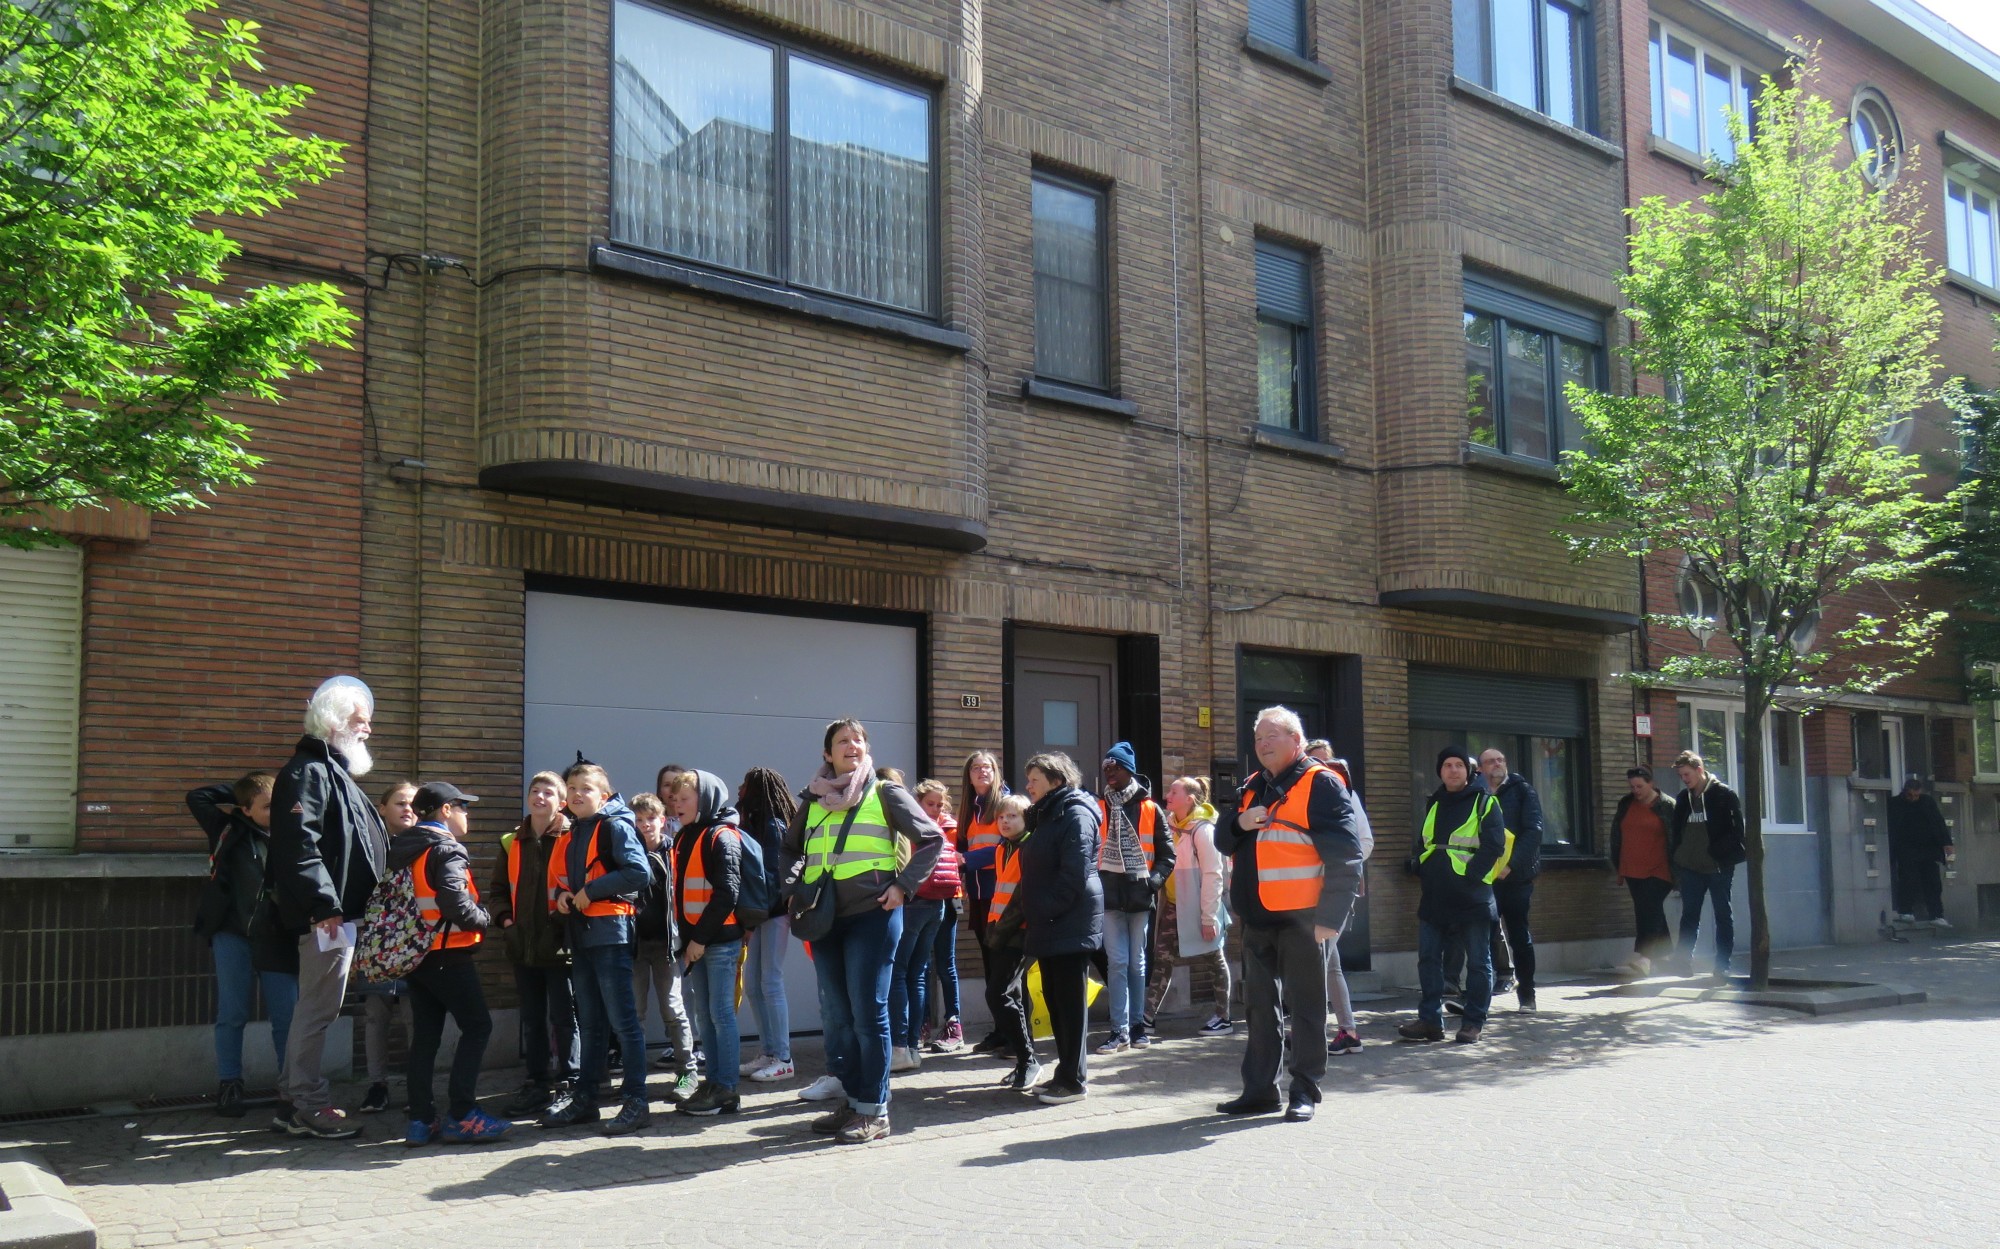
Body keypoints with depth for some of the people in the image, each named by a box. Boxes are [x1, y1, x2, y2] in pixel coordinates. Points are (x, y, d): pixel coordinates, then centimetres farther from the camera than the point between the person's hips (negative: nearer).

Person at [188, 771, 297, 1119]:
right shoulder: (231, 831, 3)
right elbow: (197, 798, 9)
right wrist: (234, 797, 4)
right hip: (233, 935, 0)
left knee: (287, 1017, 1)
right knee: (232, 1015, 5)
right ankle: (228, 1087, 13)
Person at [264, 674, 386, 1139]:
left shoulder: (334, 771, 21)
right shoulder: (308, 772, -12)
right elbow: (299, 845, -22)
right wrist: (324, 905, -25)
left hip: (340, 912, 11)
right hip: (326, 914, -11)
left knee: (316, 1008, 15)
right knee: (318, 1009, -5)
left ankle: (296, 1100, 23)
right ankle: (308, 1106, 2)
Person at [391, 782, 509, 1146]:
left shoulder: (400, 849, 12)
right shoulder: (447, 850, -13)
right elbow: (456, 904, -24)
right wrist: (484, 919, -7)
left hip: (414, 953, 8)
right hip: (447, 955, -8)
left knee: (424, 1034, 11)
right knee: (477, 1027, -2)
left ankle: (421, 1120, 11)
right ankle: (460, 1116, -5)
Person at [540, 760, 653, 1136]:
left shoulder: (616, 826, -8)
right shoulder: (571, 834, 17)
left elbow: (639, 872, -19)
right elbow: (559, 876, 27)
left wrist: (592, 890, -16)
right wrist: (562, 894, 4)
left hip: (610, 932, -8)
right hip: (581, 933, 9)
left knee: (622, 1020, -6)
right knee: (590, 1023, 15)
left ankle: (635, 1102, -2)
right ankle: (584, 1098, 22)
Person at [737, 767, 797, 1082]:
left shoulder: (773, 826, -11)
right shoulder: (756, 824, 14)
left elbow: (771, 875, -16)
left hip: (774, 913, -9)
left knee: (771, 983, -6)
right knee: (752, 984, 10)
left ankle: (783, 1059, 0)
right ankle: (767, 1052, 18)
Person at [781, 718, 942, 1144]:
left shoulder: (884, 793, 1)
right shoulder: (813, 800, 12)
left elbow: (931, 840, 2)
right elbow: (791, 849, 26)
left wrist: (903, 885, -7)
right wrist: (793, 888, 9)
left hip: (873, 915, -5)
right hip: (825, 918, 5)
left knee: (868, 1012, -4)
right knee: (836, 1015, 9)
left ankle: (874, 1110, 2)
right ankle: (851, 1100, 19)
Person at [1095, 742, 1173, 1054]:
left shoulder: (1150, 809, 4)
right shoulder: (1098, 808, 6)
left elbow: (1167, 853, 7)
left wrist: (1155, 880, -7)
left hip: (1139, 894, 0)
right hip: (1109, 894, 0)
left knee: (1137, 963, 9)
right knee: (1117, 963, -4)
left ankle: (1138, 1025, 17)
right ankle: (1120, 1030, -2)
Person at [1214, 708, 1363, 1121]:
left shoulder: (1321, 784, -7)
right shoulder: (1252, 788, 16)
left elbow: (1344, 855, -13)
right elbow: (1222, 840, 18)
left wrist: (1331, 916, -18)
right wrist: (1240, 823, -5)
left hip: (1300, 917, -7)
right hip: (1256, 918, 7)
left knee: (1305, 1006, 2)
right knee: (1258, 1005, 13)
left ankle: (1305, 1091, 11)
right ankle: (1259, 1089, 21)